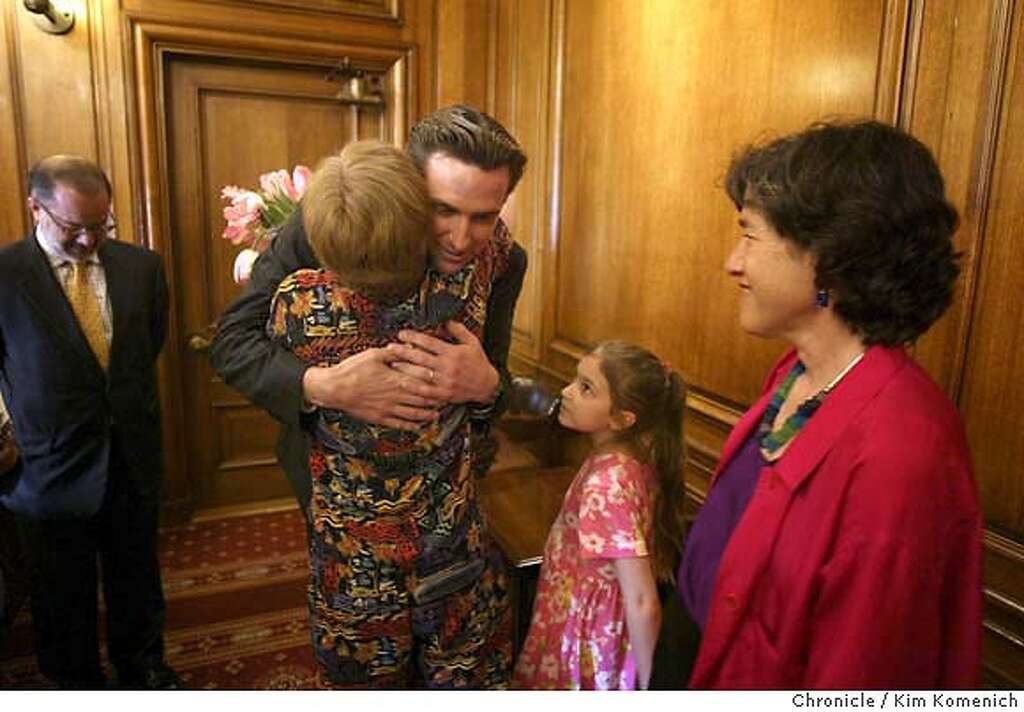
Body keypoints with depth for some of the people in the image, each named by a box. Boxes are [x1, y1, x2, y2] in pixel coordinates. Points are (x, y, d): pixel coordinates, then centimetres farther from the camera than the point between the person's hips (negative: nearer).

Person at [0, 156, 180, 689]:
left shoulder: (141, 266, -2)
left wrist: (130, 407, 6)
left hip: (133, 460, 3)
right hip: (50, 469, -2)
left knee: (136, 578, 21)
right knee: (63, 597, 16)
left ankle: (142, 663, 45)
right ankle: (77, 682, 42)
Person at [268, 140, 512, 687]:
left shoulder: (299, 303, -24)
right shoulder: (461, 292, -24)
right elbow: (499, 240, 1)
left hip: (352, 571, 0)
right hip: (453, 557, 1)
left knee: (362, 682, 27)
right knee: (464, 679, 25)